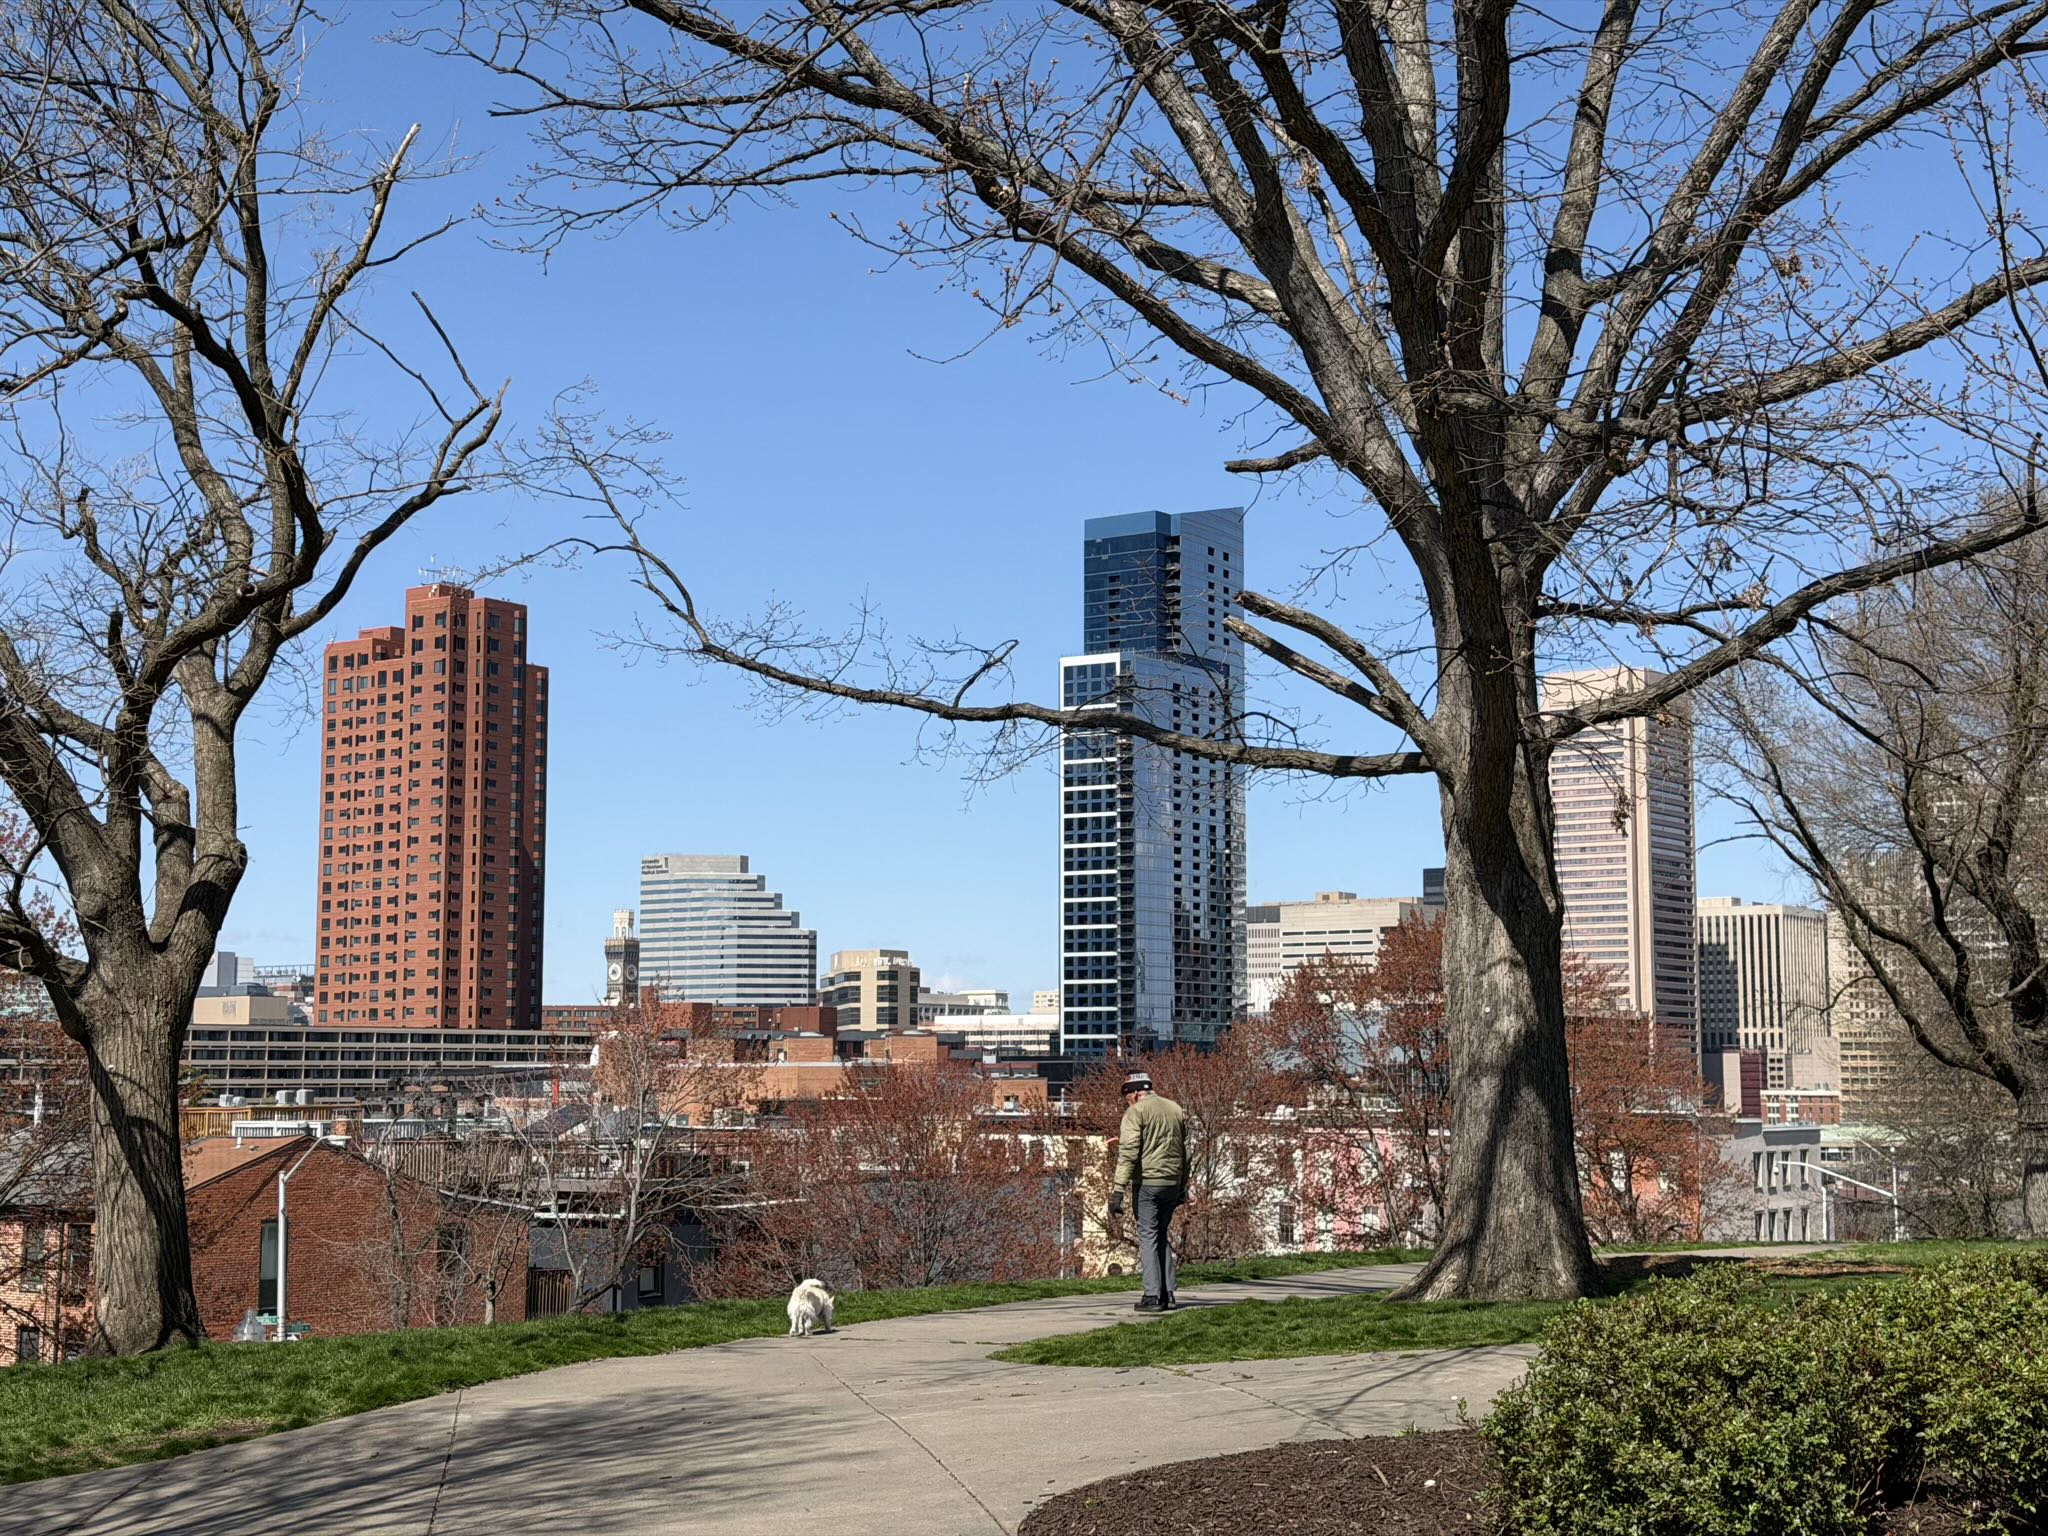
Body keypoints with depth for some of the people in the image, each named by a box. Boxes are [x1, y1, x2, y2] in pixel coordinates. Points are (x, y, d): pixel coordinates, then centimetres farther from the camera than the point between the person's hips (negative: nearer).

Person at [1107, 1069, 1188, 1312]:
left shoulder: (1135, 1112, -7)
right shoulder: (1176, 1110, 14)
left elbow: (1128, 1153, -15)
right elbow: (1185, 1151, 17)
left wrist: (1118, 1190, -17)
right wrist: (1183, 1187, 22)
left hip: (1147, 1182, -6)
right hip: (1173, 1183, 6)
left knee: (1147, 1236, -1)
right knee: (1161, 1236, 16)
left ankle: (1153, 1296, -5)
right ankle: (1167, 1294, 12)